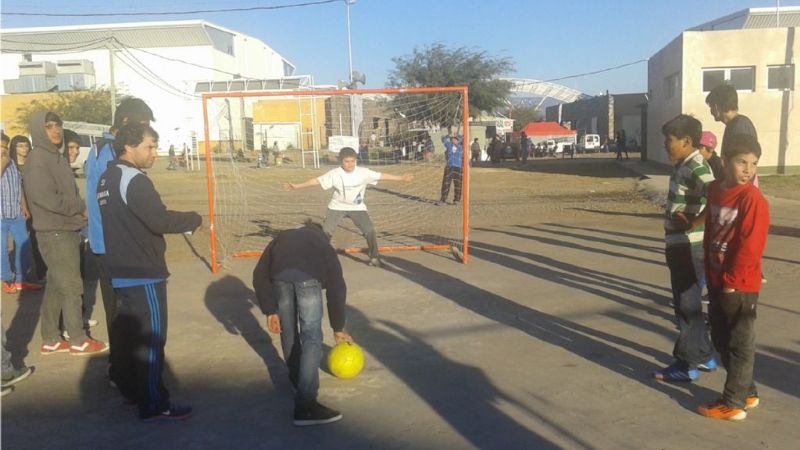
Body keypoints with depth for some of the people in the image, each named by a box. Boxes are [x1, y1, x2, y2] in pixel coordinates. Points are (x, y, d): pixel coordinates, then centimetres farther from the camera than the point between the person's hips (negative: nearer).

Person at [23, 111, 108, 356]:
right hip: (54, 233, -9)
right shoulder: (38, 160, -14)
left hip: (66, 230, 9)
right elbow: (45, 198, -22)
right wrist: (80, 208, -11)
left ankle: (50, 340, 21)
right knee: (72, 286, -2)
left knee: (56, 286, 13)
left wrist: (80, 208, -2)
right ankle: (79, 341, 8)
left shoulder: (57, 157, 14)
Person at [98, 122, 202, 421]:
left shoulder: (108, 178, 11)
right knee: (151, 337, -3)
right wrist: (194, 219, -11)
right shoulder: (134, 181, -19)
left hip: (121, 270, 10)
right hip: (143, 273, -10)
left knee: (126, 331, 19)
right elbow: (160, 220, -26)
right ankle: (154, 405, 3)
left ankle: (130, 388, 32)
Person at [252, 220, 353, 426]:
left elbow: (260, 276, 25)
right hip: (308, 277, -2)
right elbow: (336, 287, 35)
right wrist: (338, 328, 42)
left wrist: (269, 311, 24)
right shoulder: (323, 244, 38)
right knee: (311, 337, 3)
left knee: (288, 331, 23)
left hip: (280, 276, 2)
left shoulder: (282, 238, 40)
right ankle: (305, 406, -4)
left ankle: (297, 380, 43)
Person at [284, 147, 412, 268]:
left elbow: (382, 176, -13)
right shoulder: (334, 174, -16)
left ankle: (374, 257, 8)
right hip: (337, 207, 0)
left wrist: (401, 178, -16)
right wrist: (296, 186, -17)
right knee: (326, 231, -8)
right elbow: (316, 181, -13)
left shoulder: (363, 172, -15)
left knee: (370, 230, -11)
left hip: (357, 207, 0)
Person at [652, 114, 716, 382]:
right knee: (687, 303, 18)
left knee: (687, 305, 0)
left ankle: (687, 365, 11)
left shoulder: (696, 168, -19)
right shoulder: (683, 165, 10)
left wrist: (693, 224, -22)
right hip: (679, 244, 10)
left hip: (688, 246, -10)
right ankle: (704, 356, 31)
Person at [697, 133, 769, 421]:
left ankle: (734, 403, 16)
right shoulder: (715, 191, 7)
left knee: (740, 345, 5)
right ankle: (747, 392, 34)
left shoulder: (752, 199, -16)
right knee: (721, 340, 18)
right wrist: (711, 273, 11)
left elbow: (750, 246, -19)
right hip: (717, 282, 8)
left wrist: (731, 280, -15)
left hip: (740, 286, -8)